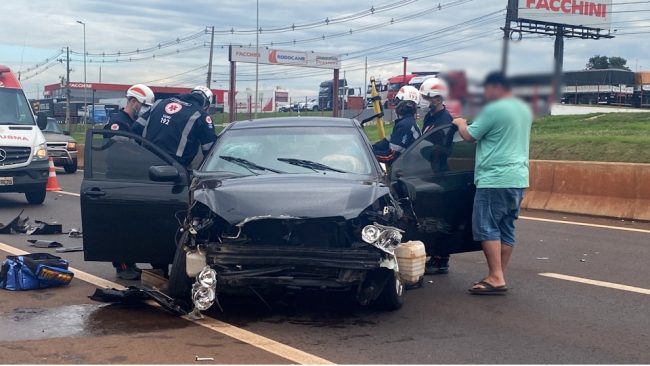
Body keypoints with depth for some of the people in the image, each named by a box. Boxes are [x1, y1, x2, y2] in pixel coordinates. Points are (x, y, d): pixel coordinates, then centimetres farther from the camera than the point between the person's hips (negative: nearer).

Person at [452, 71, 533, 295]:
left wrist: (460, 124, 14)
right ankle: (499, 277, 13)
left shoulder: (494, 109, -12)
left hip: (495, 179, -9)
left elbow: (470, 136, -6)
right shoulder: (524, 110, 15)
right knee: (506, 229, 10)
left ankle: (496, 278, -10)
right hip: (518, 178, 9)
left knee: (486, 228, -5)